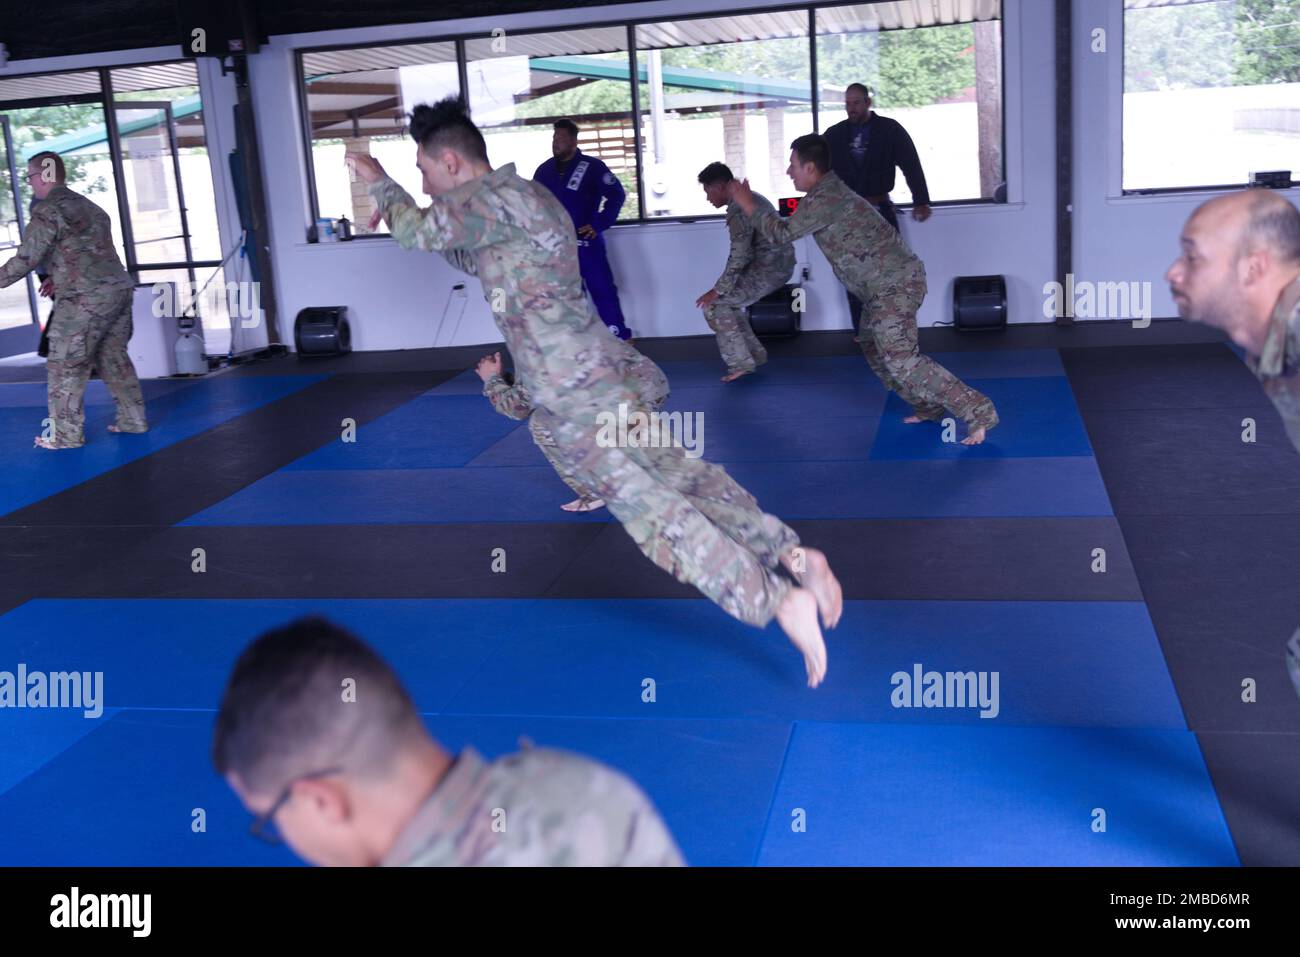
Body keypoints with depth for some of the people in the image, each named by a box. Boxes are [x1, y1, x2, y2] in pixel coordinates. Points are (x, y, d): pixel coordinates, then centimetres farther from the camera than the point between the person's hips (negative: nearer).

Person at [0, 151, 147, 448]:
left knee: (65, 365, 0)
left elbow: (26, 258, -9)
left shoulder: (48, 211, -8)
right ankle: (133, 420, 18)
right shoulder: (88, 206, 20)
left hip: (85, 299, -8)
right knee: (113, 358, 16)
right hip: (119, 288, 8)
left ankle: (67, 434, 3)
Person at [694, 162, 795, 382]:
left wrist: (718, 290, -19)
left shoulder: (738, 209, -18)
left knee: (714, 305, -5)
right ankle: (754, 354, 22)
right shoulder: (751, 198, 14)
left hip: (769, 269, -10)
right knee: (728, 302, 21)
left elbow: (739, 255, -23)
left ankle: (740, 362, -3)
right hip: (777, 264, 10)